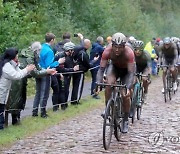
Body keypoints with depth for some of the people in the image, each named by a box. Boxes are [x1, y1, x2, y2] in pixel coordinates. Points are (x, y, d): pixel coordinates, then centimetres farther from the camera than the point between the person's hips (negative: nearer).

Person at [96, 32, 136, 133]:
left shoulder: (129, 53, -38)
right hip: (114, 67, 2)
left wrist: (128, 88, -51)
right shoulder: (108, 52, -33)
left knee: (126, 95, -9)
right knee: (109, 84, -29)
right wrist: (98, 84, -45)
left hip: (126, 69, -2)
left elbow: (131, 73, -38)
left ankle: (125, 121, 9)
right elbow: (101, 69, -31)